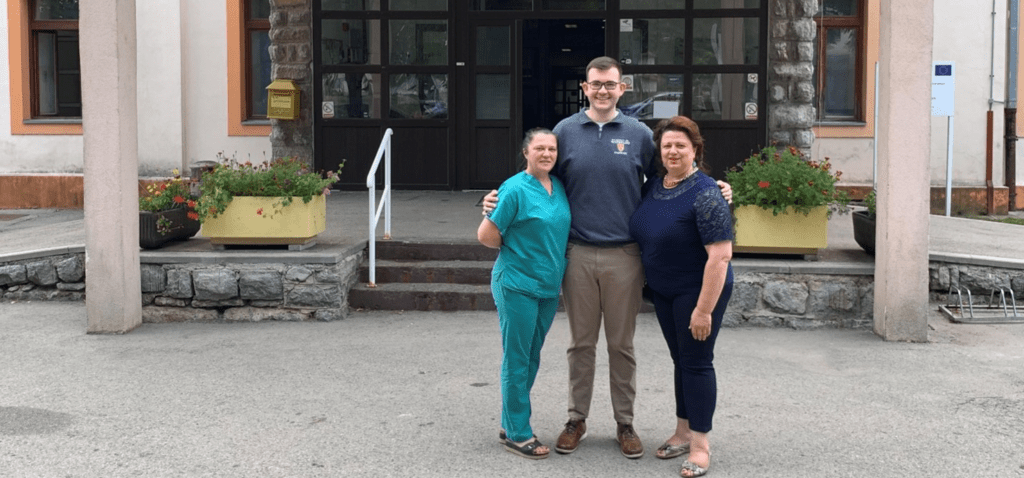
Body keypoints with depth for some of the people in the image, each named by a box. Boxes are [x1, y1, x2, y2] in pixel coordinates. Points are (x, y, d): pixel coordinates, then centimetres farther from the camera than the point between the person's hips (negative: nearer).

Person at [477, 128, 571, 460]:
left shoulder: (560, 187, 7)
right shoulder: (515, 189, -14)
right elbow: (486, 235, -13)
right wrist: (515, 249, -1)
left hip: (548, 286, 7)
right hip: (517, 286, -7)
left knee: (531, 358, 15)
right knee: (517, 361, 1)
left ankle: (511, 423, 28)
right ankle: (517, 434, 9)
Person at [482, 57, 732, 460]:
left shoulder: (639, 134, 2)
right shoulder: (565, 131, 3)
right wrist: (503, 200, -1)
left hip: (624, 256, 0)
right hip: (578, 255, 1)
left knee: (622, 345, 8)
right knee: (581, 343, 10)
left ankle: (625, 423, 21)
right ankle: (577, 420, 23)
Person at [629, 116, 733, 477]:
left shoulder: (705, 195, -19)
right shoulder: (653, 189, 4)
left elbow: (720, 255, -23)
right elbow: (643, 234, 17)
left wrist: (704, 309, -25)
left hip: (697, 291, -7)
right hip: (663, 292, 7)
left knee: (696, 361, -2)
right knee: (680, 359, 15)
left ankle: (700, 444, 7)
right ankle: (683, 432, 26)